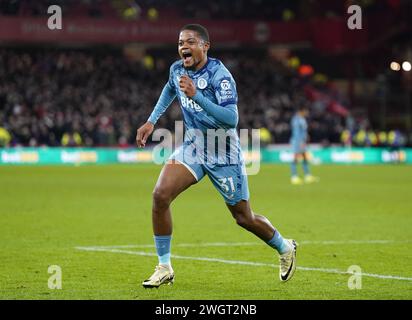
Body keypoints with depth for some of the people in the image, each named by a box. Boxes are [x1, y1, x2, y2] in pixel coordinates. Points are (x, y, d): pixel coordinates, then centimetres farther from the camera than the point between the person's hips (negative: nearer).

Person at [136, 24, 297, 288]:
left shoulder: (219, 75, -22)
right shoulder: (177, 69, -2)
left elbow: (231, 119, -34)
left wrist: (196, 96, -42)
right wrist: (151, 122, 17)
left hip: (223, 154, -5)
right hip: (192, 145, 5)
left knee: (244, 218, 5)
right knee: (160, 195, -18)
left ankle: (285, 249, 37)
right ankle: (164, 268, -6)